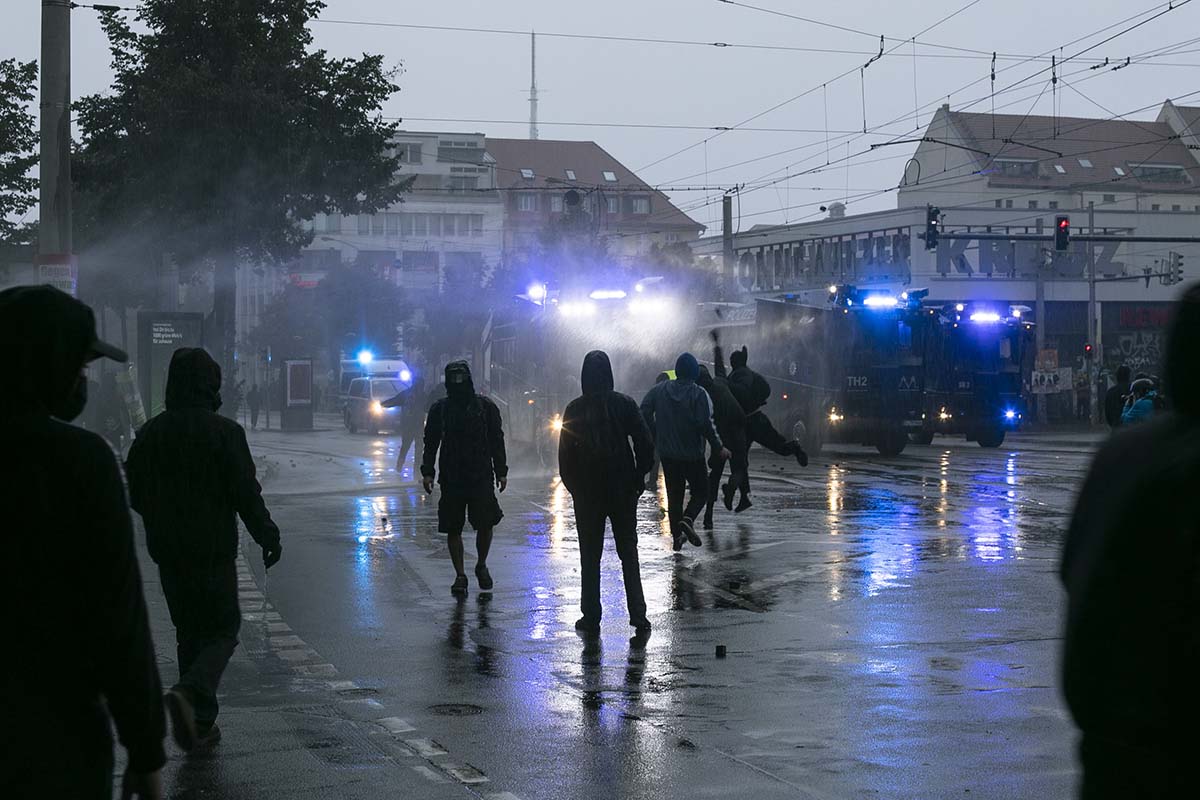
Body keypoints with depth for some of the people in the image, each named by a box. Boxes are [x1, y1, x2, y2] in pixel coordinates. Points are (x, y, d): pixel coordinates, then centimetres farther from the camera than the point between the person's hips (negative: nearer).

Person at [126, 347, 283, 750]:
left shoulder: (151, 433, 3)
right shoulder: (225, 432, -12)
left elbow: (134, 493, 10)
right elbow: (246, 493, -12)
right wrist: (268, 536, -1)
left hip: (168, 552, 5)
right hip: (214, 551, -5)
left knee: (189, 633, 15)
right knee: (223, 629, 4)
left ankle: (201, 723, 16)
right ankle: (190, 694, -22)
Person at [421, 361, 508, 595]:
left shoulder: (486, 407, 5)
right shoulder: (439, 409, 8)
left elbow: (497, 441, 8)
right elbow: (430, 442, 10)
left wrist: (501, 472, 3)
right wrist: (427, 472, 0)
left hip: (481, 476, -1)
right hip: (451, 478, 1)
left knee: (485, 524, -7)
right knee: (453, 528, 1)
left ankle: (481, 565, 17)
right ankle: (460, 575, 13)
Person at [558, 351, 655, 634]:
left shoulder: (575, 409, -5)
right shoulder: (624, 404, -5)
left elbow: (565, 453, -2)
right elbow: (645, 444, -5)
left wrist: (573, 486, 9)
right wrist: (639, 478, 6)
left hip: (587, 493, 0)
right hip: (623, 491, 0)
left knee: (590, 557, 8)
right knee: (629, 554, 9)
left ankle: (591, 617, 7)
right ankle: (638, 615, 5)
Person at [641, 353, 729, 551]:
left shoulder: (660, 389, 0)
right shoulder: (698, 394, -13)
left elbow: (645, 411, -2)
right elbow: (705, 424, -18)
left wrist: (655, 436, 9)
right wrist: (719, 448, -8)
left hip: (667, 453, 4)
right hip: (693, 454, -4)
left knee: (674, 494, 13)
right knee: (701, 491, 9)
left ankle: (677, 535, 11)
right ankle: (688, 519, -18)